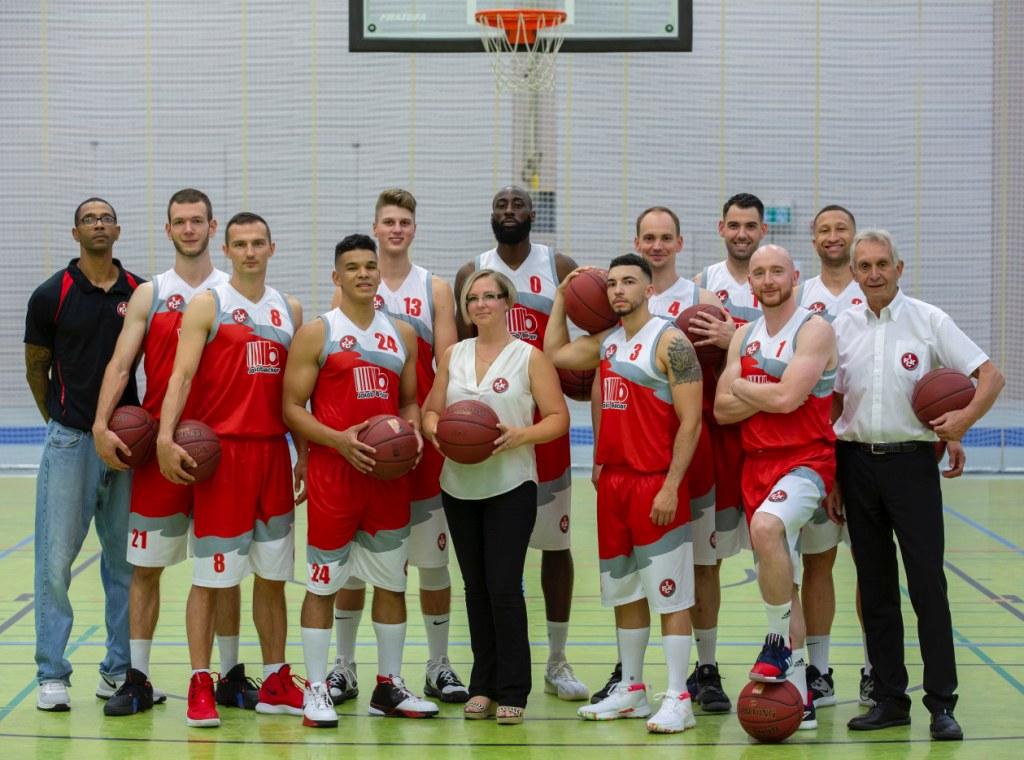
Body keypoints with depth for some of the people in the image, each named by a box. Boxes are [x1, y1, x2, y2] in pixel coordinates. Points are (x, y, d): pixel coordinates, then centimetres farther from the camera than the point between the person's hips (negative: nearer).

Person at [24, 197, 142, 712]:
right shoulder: (52, 295, -3)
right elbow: (36, 366, 9)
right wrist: (57, 417, 9)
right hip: (70, 439, -3)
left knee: (126, 561, 7)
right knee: (56, 560, -3)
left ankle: (120, 669, 16)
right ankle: (52, 674, 5)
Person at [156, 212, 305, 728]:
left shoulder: (289, 310, 13)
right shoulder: (207, 305, -2)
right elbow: (181, 375, -11)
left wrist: (304, 453, 10)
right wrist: (166, 436, -24)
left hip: (273, 450, 5)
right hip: (220, 450, -5)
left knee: (273, 574, 10)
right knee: (211, 575, -3)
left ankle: (275, 685, 18)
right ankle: (200, 687, 3)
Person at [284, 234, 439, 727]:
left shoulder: (403, 334, 12)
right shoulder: (316, 334, -2)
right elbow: (292, 408, -6)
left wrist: (412, 429, -3)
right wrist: (339, 439, -19)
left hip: (390, 472, 5)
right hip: (332, 470, -5)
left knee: (392, 580, 10)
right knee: (323, 582, 0)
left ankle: (389, 687, 20)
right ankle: (317, 690, 7)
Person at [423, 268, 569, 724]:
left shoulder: (529, 357, -1)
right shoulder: (453, 356, 11)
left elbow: (558, 417, -4)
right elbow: (431, 409, 14)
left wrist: (520, 435, -21)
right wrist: (435, 429, -9)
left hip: (510, 486, -4)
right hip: (459, 486, 4)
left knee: (504, 587, -9)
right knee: (475, 587, 8)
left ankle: (512, 692, -1)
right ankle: (482, 686, 16)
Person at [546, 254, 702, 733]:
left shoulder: (670, 342, -10)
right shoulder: (606, 342, 12)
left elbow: (690, 422, -14)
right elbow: (555, 353, 27)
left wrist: (671, 487, -19)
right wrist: (562, 296, 19)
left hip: (656, 484, -8)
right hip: (613, 481, 8)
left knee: (669, 594, -5)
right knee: (624, 591, 13)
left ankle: (678, 700, -3)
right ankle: (631, 691, 22)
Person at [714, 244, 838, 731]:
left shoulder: (814, 330, -8)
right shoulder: (744, 336, 12)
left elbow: (787, 398, -20)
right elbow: (722, 410, 4)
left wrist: (742, 387, -4)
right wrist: (767, 393, -11)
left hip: (806, 460, -7)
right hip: (757, 462, 7)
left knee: (766, 526, -35)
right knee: (781, 580, 9)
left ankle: (779, 642, -17)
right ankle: (798, 699, 17)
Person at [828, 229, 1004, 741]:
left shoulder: (928, 321, -2)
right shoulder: (842, 328, 7)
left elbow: (990, 376, -3)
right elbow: (831, 406, 12)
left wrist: (962, 420, -20)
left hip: (911, 462, -3)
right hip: (857, 463, 3)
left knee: (927, 584, -6)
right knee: (875, 587, 7)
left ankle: (941, 703, -2)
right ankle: (889, 698, 14)